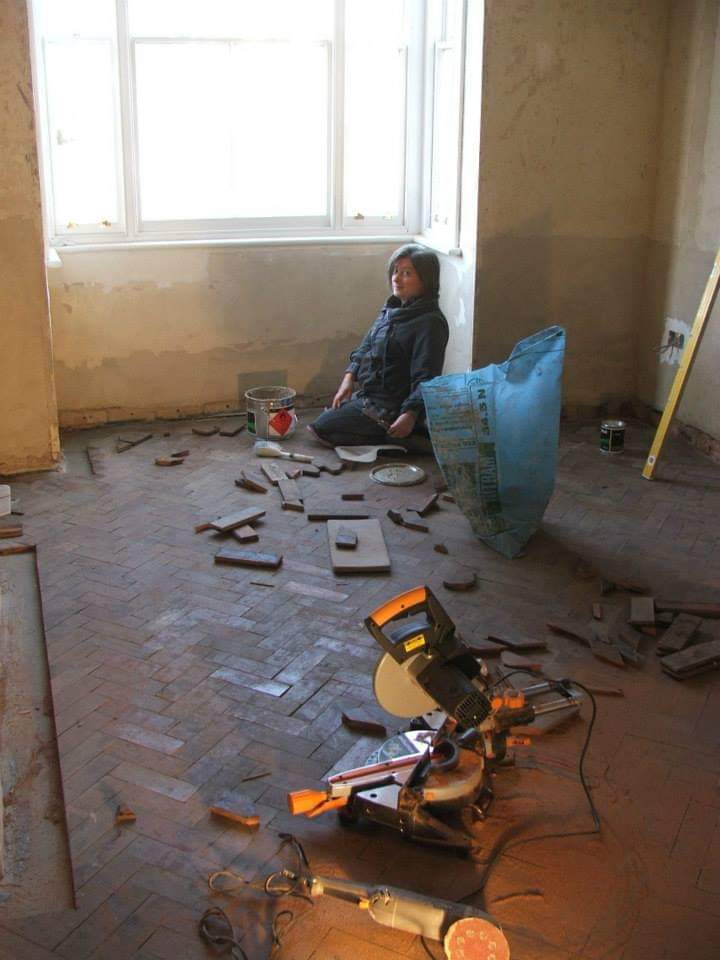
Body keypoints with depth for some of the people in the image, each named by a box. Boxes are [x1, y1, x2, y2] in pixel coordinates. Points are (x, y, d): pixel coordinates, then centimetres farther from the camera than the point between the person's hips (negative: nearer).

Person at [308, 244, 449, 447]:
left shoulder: (430, 322, -20)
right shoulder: (391, 309, 7)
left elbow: (426, 377, -25)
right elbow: (366, 346, 16)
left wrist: (411, 414, -35)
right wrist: (349, 377, 2)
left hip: (388, 407, -10)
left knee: (321, 429, -8)